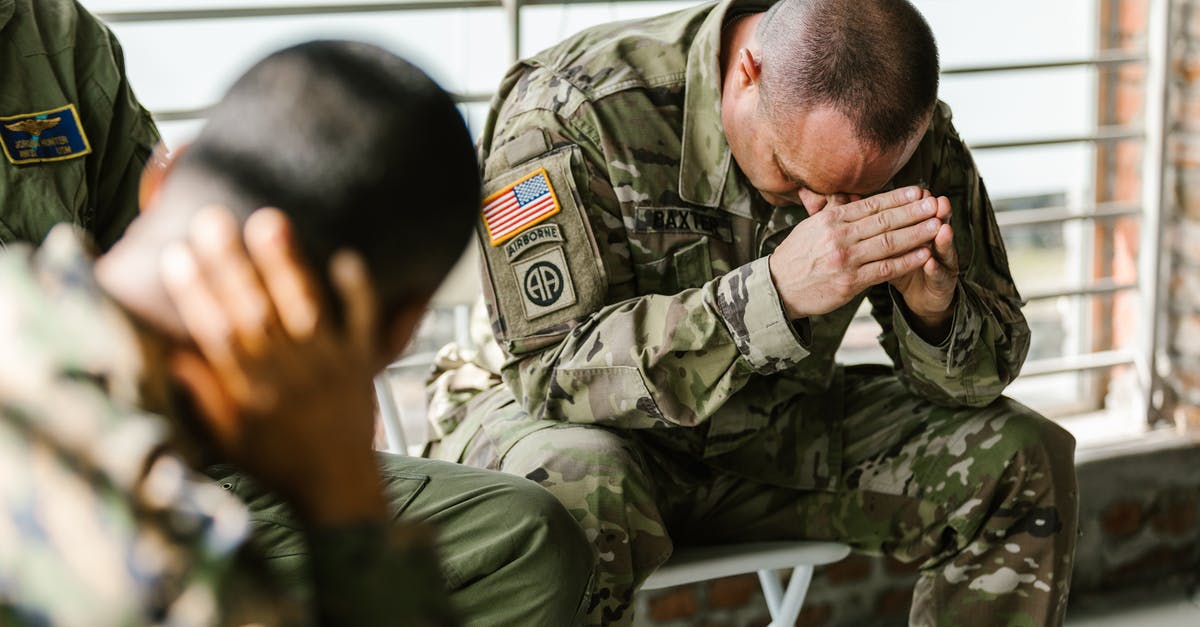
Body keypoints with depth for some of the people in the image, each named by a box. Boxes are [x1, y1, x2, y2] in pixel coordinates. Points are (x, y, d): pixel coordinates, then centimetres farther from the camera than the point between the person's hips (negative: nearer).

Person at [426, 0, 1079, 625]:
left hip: (782, 434, 5)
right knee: (573, 492, -40)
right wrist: (776, 292, -41)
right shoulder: (568, 108, -26)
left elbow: (989, 361, -4)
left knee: (1022, 462, -11)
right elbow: (555, 371, -30)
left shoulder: (918, 138, -12)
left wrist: (937, 310, -30)